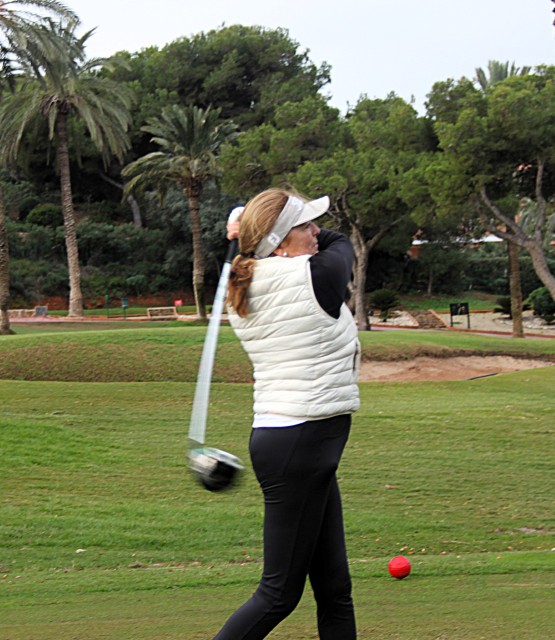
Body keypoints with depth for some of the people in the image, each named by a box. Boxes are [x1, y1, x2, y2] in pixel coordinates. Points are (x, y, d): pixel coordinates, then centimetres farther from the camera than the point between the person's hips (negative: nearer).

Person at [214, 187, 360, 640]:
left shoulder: (246, 291, 9)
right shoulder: (316, 276, -13)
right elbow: (342, 244, 11)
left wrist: (253, 235, 15)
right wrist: (275, 236, 10)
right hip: (300, 445, -9)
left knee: (334, 589, 13)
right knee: (280, 593, -3)